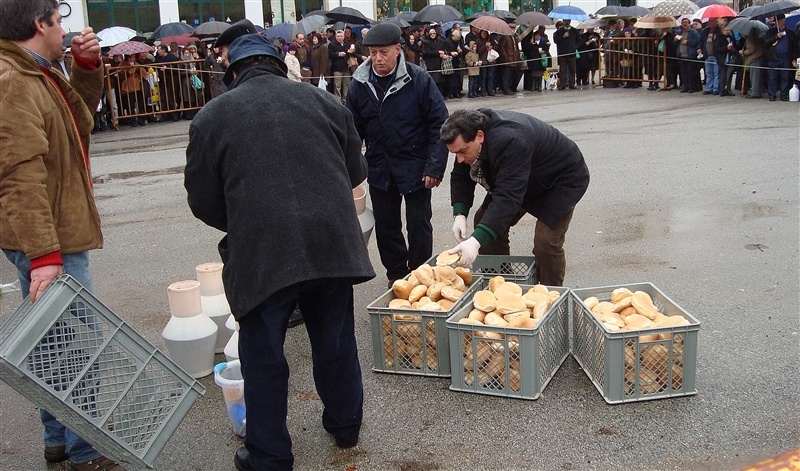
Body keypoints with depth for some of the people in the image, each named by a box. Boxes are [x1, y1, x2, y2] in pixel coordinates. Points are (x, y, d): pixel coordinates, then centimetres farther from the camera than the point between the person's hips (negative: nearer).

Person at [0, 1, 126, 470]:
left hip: (55, 240, 11)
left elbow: (81, 115, 27)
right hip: (49, 245, -11)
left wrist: (88, 66, 10)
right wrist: (44, 255, -28)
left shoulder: (38, 76, 14)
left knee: (57, 343, 18)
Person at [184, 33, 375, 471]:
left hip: (260, 254, -3)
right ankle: (345, 426, 37)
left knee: (264, 357, 11)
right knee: (335, 343, 20)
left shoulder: (211, 116, 2)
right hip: (332, 245, 3)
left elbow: (203, 201, 5)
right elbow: (354, 171, 15)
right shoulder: (322, 100, 9)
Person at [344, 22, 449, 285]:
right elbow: (354, 128, 5)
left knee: (418, 225, 7)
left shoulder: (418, 80, -12)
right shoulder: (359, 83, -1)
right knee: (385, 226, 13)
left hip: (415, 166, -4)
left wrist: (435, 166, -15)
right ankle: (396, 276, 30)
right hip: (379, 168, 4)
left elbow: (439, 123, -10)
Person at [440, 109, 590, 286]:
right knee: (484, 220, 1)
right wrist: (460, 215, -24)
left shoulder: (509, 141, -42)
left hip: (563, 178, -8)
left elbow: (508, 196, -48)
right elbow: (460, 177, -6)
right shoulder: (466, 137, -16)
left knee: (546, 242, -21)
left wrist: (476, 241, -56)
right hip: (528, 182, 8)